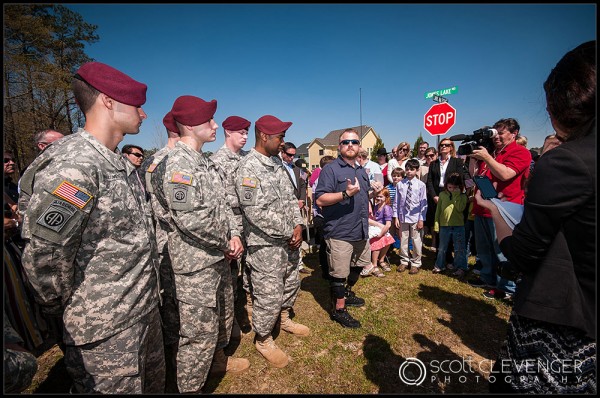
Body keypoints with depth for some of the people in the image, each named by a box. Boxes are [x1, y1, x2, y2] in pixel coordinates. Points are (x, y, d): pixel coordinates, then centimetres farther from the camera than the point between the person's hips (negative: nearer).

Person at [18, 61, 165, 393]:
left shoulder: (119, 163, 7)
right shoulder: (73, 164, -23)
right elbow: (43, 256, -26)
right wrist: (73, 306, -9)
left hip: (145, 311, 8)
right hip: (106, 329, -8)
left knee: (154, 384, 25)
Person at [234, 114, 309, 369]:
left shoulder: (278, 163, 9)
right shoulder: (248, 168, -18)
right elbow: (255, 212, -25)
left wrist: (298, 226, -4)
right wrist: (289, 232, -16)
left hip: (290, 240, 9)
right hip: (265, 245, -8)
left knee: (291, 283, 24)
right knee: (268, 296, 4)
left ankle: (284, 319, 49)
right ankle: (263, 340, 30)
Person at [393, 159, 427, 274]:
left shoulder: (420, 185, -6)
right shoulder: (400, 184, -2)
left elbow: (423, 203, -4)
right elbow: (396, 202, 2)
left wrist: (421, 219, -6)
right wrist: (396, 217, 0)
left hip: (416, 218, -2)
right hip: (402, 217, 2)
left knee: (416, 241, 8)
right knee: (403, 240, 13)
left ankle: (415, 263, 25)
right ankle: (404, 262, 30)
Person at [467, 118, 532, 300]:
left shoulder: (520, 152, -5)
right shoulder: (491, 152, 18)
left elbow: (505, 174, -20)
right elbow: (474, 173, 17)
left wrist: (486, 158, -19)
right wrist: (473, 156, 6)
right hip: (482, 209, 8)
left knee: (502, 251, -2)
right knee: (484, 248, 17)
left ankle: (507, 288, 11)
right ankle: (487, 278, 31)